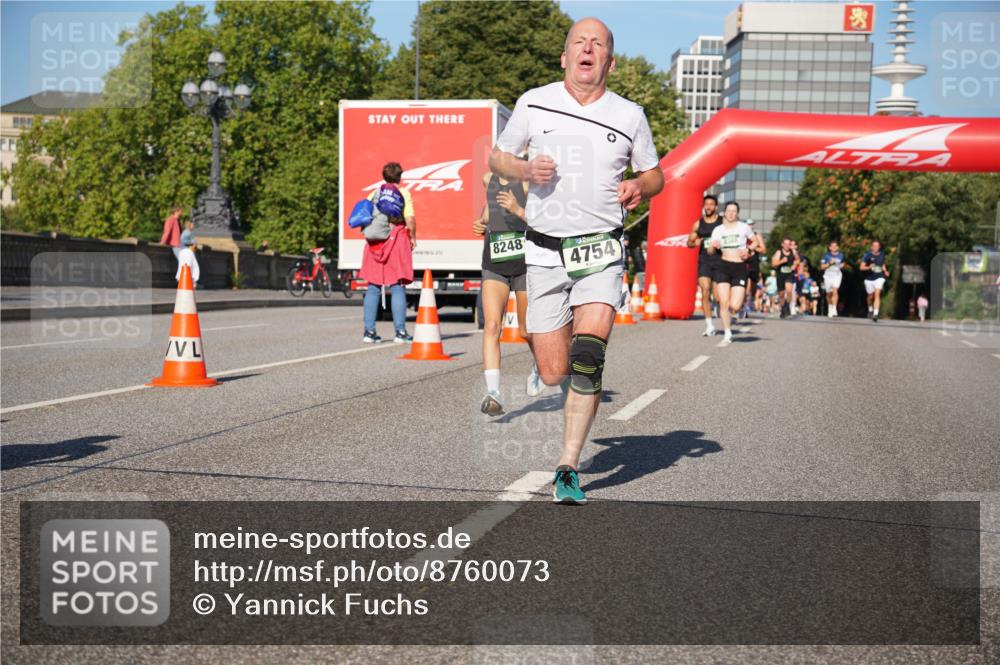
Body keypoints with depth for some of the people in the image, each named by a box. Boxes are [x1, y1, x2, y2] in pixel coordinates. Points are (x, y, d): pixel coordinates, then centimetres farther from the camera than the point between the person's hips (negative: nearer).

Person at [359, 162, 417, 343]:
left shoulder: (373, 194, 11)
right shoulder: (403, 193, -1)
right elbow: (410, 219, -10)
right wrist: (413, 238, 2)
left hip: (375, 242, 4)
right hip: (397, 240, -3)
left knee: (373, 287, 8)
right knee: (398, 287, 0)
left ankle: (369, 331, 7)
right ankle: (400, 332, -3)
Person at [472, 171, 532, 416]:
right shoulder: (488, 179, 10)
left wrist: (518, 210, -26)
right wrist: (482, 221, 13)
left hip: (526, 263, -3)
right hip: (494, 266, 3)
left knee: (527, 331, 12)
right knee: (492, 326, -18)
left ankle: (538, 367, 46)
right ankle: (493, 394, -26)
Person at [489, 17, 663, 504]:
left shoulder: (629, 115, 6)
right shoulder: (534, 104, 4)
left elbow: (654, 174, 18)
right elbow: (497, 158, 15)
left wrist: (638, 188, -5)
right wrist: (526, 170, -7)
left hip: (601, 249, 0)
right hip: (546, 252, 1)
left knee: (587, 357, -21)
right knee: (553, 373, -3)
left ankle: (568, 468, -11)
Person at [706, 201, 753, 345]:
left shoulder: (744, 227, 3)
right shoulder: (718, 229, 7)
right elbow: (710, 251, 8)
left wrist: (748, 249, -4)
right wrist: (713, 246, -14)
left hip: (740, 268, -1)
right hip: (723, 267, 1)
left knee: (735, 306, -10)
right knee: (724, 302, -8)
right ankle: (727, 335, 7)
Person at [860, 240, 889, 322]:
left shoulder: (882, 255, 4)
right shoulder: (867, 255, -8)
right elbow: (861, 267, -11)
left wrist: (885, 271, 5)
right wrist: (869, 267, -29)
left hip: (879, 278, 1)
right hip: (869, 278, -1)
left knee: (877, 294, -18)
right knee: (871, 296, 12)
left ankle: (875, 314, -23)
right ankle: (870, 309, 43)